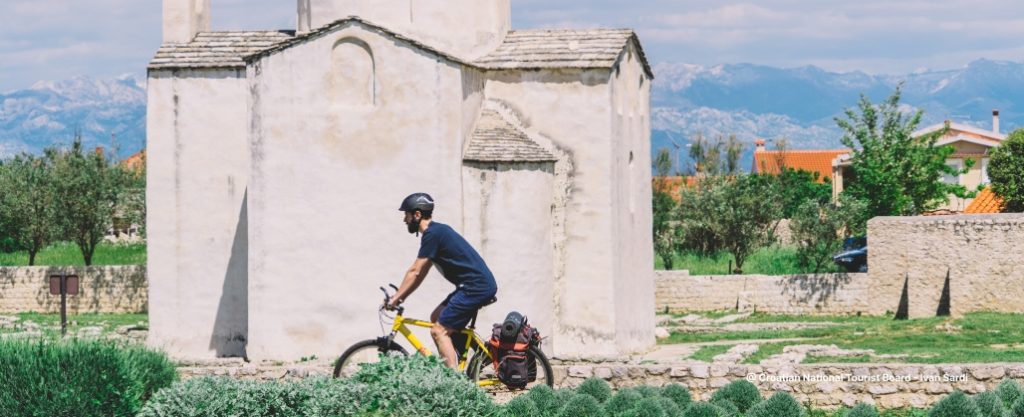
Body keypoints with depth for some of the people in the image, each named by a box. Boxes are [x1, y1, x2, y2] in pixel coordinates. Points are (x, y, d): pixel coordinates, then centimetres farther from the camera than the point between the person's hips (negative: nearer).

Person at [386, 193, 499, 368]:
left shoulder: (432, 234, -12)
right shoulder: (437, 231, 18)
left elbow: (415, 272, -11)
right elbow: (420, 273, 22)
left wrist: (395, 298, -4)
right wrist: (401, 297, 19)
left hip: (476, 287, -10)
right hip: (477, 286, 10)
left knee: (439, 331, -9)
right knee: (437, 318, 18)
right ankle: (453, 368, 17)